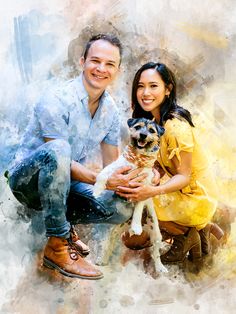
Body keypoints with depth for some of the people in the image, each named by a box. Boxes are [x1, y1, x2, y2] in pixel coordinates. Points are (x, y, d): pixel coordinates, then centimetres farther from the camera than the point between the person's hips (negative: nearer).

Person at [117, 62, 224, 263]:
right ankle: (202, 228, 14)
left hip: (194, 198, -9)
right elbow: (161, 167, 0)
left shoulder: (176, 126, -25)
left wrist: (152, 191, -39)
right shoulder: (154, 120, 3)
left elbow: (184, 176, -22)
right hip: (179, 192, 9)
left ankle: (185, 236, 1)